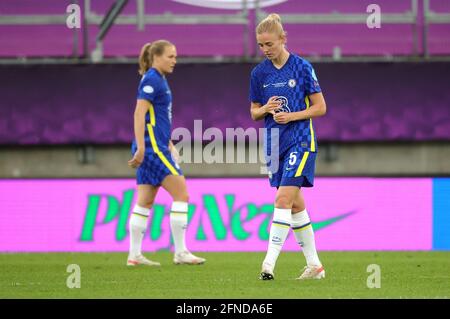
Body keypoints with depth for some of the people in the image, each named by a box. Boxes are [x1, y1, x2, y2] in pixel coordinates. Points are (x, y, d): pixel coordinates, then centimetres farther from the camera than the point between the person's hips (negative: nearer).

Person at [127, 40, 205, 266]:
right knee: (181, 194, -8)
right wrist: (141, 148, -23)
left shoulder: (159, 80, 18)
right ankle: (180, 252, -7)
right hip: (151, 146, -10)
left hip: (158, 146, 10)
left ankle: (134, 255, 8)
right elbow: (139, 114, -18)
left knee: (145, 201, 8)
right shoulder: (151, 80, -11)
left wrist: (170, 145, 26)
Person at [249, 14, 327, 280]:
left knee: (284, 199, -17)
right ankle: (314, 265, 18)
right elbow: (254, 112, 13)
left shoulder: (302, 67, -7)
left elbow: (320, 107, -3)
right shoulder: (259, 73, 6)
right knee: (296, 205, 10)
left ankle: (269, 263, -20)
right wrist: (265, 109, -9)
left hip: (300, 142, -5)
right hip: (274, 145, 6)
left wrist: (291, 116, -16)